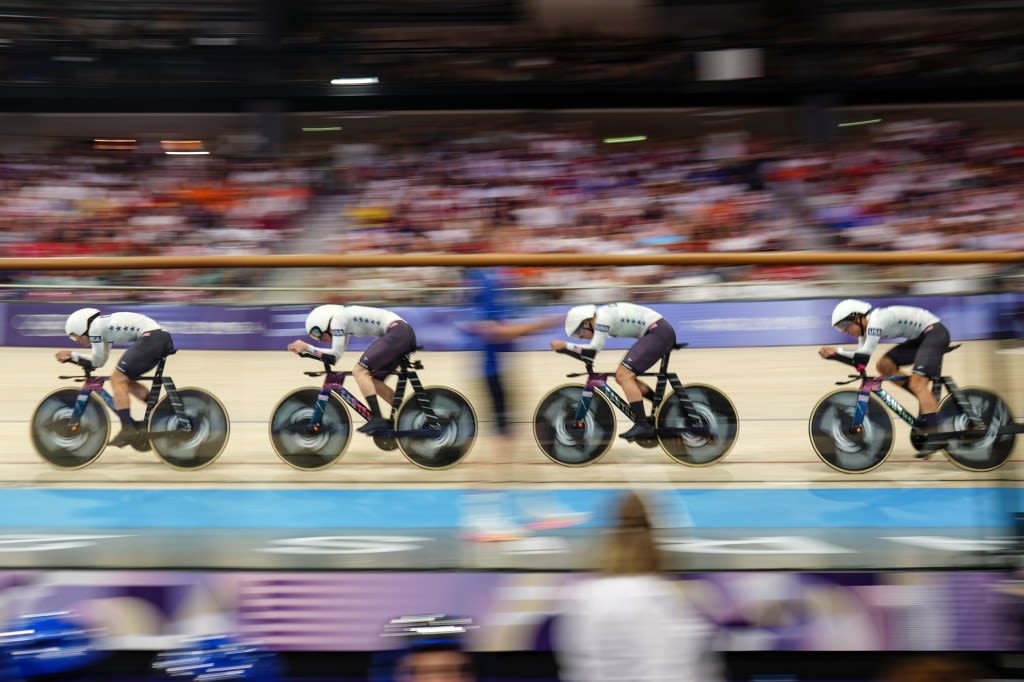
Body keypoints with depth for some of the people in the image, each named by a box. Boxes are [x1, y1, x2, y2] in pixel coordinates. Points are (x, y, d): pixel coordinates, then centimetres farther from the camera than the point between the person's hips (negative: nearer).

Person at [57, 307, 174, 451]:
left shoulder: (95, 327, -2)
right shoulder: (105, 326, 25)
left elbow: (97, 361, 3)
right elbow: (99, 360, 28)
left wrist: (72, 355, 15)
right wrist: (72, 356, 22)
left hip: (151, 337, -10)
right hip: (164, 338, 10)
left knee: (117, 379, -6)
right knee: (126, 381, 17)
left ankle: (128, 429, -11)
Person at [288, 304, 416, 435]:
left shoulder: (337, 319, -7)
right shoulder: (343, 317, 20)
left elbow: (336, 354, -8)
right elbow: (337, 353, 22)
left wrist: (306, 347, -1)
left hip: (396, 332, -10)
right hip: (406, 332, 10)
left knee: (359, 370, -11)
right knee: (375, 381, 12)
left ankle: (377, 419, -18)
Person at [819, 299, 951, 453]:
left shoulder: (876, 320, -22)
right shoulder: (867, 327, 7)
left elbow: (864, 357, -28)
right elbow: (859, 359, 3)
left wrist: (837, 352, -23)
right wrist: (834, 354, -9)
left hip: (935, 332, -10)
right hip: (921, 337, 10)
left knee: (917, 384, -20)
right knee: (883, 366, 1)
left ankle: (935, 436, -24)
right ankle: (928, 401, 4)